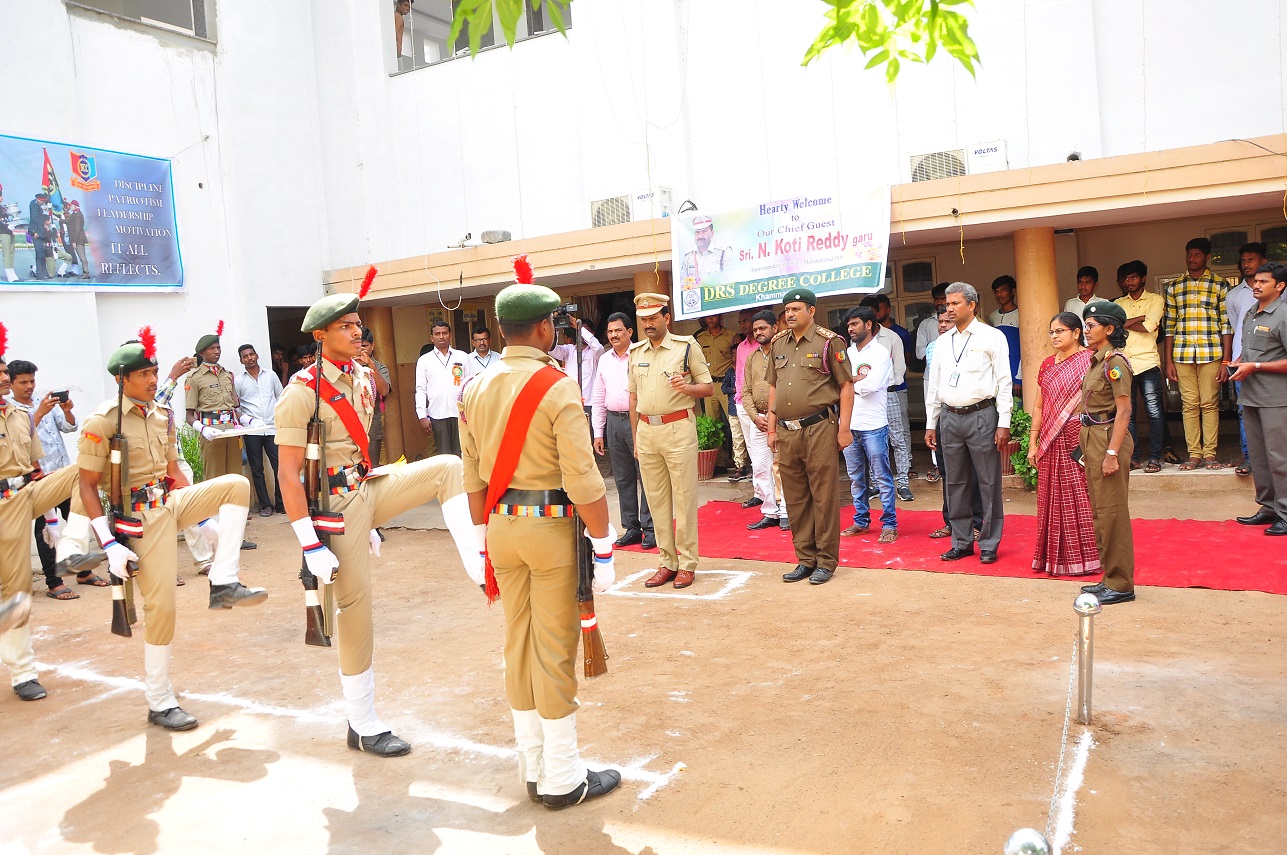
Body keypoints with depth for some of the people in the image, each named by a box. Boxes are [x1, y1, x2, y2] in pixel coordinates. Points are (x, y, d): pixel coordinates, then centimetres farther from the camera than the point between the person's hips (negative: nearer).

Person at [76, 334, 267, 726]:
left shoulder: (162, 415, 8)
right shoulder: (102, 422, -13)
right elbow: (87, 487, -12)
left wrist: (205, 517, 15)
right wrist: (110, 545, -18)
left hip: (172, 501, 7)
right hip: (141, 515, -7)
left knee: (236, 484, -14)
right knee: (160, 605, -7)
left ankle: (223, 583, -13)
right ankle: (160, 703, 9)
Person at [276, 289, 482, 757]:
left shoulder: (362, 378, 7)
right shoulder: (302, 391, -17)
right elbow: (288, 474, -19)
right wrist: (310, 546, -22)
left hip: (371, 489, 7)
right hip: (335, 503, -7)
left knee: (448, 467, -9)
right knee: (356, 609, 0)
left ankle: (476, 565, -14)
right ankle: (363, 726, 16)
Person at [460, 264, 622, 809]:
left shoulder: (476, 390, 5)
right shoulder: (558, 388, -15)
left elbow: (473, 477, 9)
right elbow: (583, 481, -18)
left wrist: (486, 537, 18)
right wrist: (604, 547, -10)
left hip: (502, 526, 6)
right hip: (553, 525, -6)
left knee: (517, 643, 14)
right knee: (555, 648, 3)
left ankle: (533, 769, 28)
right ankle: (563, 779, 17)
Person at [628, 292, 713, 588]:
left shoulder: (686, 346, 0)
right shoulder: (636, 352, 13)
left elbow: (709, 388, 1)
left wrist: (687, 388, -20)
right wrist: (635, 438, 15)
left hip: (678, 428, -5)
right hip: (646, 430, 5)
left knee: (684, 498, -1)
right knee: (656, 500, 8)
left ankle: (687, 564, 7)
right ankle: (667, 562, 17)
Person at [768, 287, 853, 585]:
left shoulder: (828, 342, -3)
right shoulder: (778, 344, 13)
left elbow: (846, 386, -4)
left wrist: (844, 428, -9)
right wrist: (772, 429, 14)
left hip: (819, 429, -5)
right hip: (787, 432, 6)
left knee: (823, 497, 1)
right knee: (795, 499, 10)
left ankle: (826, 562, 11)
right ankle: (805, 559, 21)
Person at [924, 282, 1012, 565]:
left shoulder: (991, 337, -1)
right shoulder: (943, 342, 13)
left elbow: (1004, 381, -4)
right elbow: (934, 384, 16)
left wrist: (1003, 423, -10)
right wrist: (930, 424, 13)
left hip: (981, 415, -5)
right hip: (949, 417, 5)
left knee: (988, 483, 0)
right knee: (955, 483, 9)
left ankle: (989, 545, 10)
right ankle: (961, 542, 20)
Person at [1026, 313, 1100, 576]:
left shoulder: (1089, 361, -5)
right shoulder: (1047, 364, 13)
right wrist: (1033, 443, 10)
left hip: (1079, 439, -6)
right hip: (1051, 443, 6)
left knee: (1079, 498, -1)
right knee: (1054, 499, 10)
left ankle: (1084, 556, 10)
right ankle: (1057, 557, 19)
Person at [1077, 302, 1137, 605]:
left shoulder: (1114, 362, -14)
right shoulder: (1097, 360, 14)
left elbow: (1124, 410, -18)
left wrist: (1112, 453, -22)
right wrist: (1088, 450, 16)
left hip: (1108, 438, -10)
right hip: (1092, 439, 10)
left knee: (1112, 512, -3)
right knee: (1100, 512, 15)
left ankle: (1121, 584, 6)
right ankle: (1110, 578, 24)